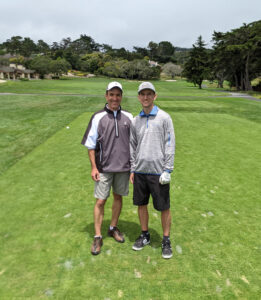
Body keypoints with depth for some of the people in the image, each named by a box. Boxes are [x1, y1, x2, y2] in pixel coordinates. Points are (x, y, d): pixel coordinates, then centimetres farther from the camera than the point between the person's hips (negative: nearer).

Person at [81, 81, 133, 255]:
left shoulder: (128, 117, 3)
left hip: (123, 166, 3)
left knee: (118, 197, 15)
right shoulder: (98, 117, -5)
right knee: (100, 201, 2)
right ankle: (98, 237, 17)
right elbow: (91, 145, -2)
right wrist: (93, 167, -6)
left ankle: (114, 228, 35)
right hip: (104, 168, -2)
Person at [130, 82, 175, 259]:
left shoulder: (164, 118, -4)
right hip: (140, 170, 5)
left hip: (158, 171, -4)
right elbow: (133, 146, 13)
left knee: (164, 207, 5)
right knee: (141, 204, 14)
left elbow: (170, 145, -7)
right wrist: (132, 169, 9)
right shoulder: (136, 121, 9)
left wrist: (167, 170, -12)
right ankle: (145, 236, 33)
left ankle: (166, 241, 23)